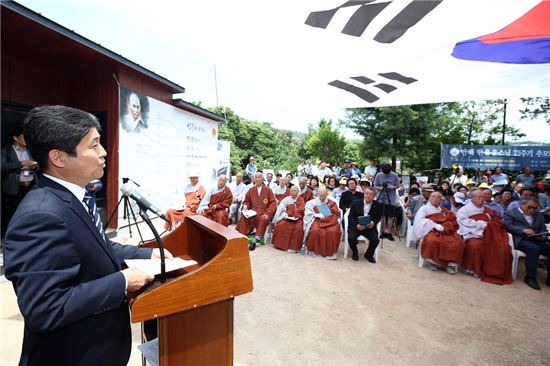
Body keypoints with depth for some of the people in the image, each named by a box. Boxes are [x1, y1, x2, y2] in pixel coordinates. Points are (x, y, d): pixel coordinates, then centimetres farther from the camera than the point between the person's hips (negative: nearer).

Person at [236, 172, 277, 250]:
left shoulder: (268, 190, 4)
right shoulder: (251, 190, 11)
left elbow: (273, 204, -1)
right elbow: (246, 201, 20)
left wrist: (268, 214, -15)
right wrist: (245, 206, -4)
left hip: (263, 212, -2)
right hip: (252, 211, 2)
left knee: (263, 219, -35)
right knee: (243, 216, -28)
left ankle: (255, 240, -32)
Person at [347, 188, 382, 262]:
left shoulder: (378, 205, 2)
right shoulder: (356, 203, 0)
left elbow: (378, 217, 10)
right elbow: (350, 216, 0)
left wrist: (373, 223, -13)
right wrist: (356, 225, -18)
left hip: (369, 227, 1)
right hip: (355, 226, -1)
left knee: (375, 239, -23)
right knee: (351, 238, -26)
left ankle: (369, 254, 10)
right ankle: (354, 253, 9)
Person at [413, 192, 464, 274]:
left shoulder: (444, 210, 25)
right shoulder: (424, 209, 12)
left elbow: (452, 221, 14)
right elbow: (421, 221, -3)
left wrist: (444, 226, -7)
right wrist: (435, 225, -16)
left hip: (445, 231, 4)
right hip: (431, 231, -4)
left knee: (457, 242, -26)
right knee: (432, 241, -37)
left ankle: (451, 263, -17)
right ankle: (433, 261, -15)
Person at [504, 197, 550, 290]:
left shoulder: (538, 215, 27)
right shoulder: (510, 213, 7)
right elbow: (508, 226, -7)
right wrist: (523, 230, -20)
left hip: (536, 240, 6)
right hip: (519, 239, -6)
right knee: (534, 248, -34)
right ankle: (530, 277, -20)